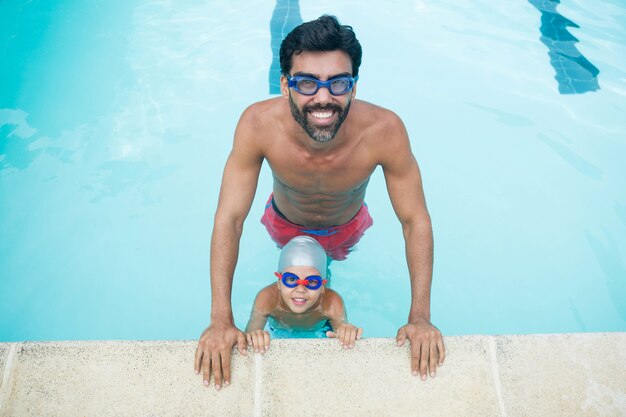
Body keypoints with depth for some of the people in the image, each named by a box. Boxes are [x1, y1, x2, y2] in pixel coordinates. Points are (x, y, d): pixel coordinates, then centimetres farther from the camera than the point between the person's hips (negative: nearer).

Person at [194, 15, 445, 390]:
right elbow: (229, 220, -34)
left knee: (340, 263, 34)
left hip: (348, 228, 1)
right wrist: (221, 321, -37)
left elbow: (416, 221, -30)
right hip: (285, 225, 0)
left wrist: (420, 317, -32)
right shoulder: (258, 124, -41)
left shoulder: (385, 130, -42)